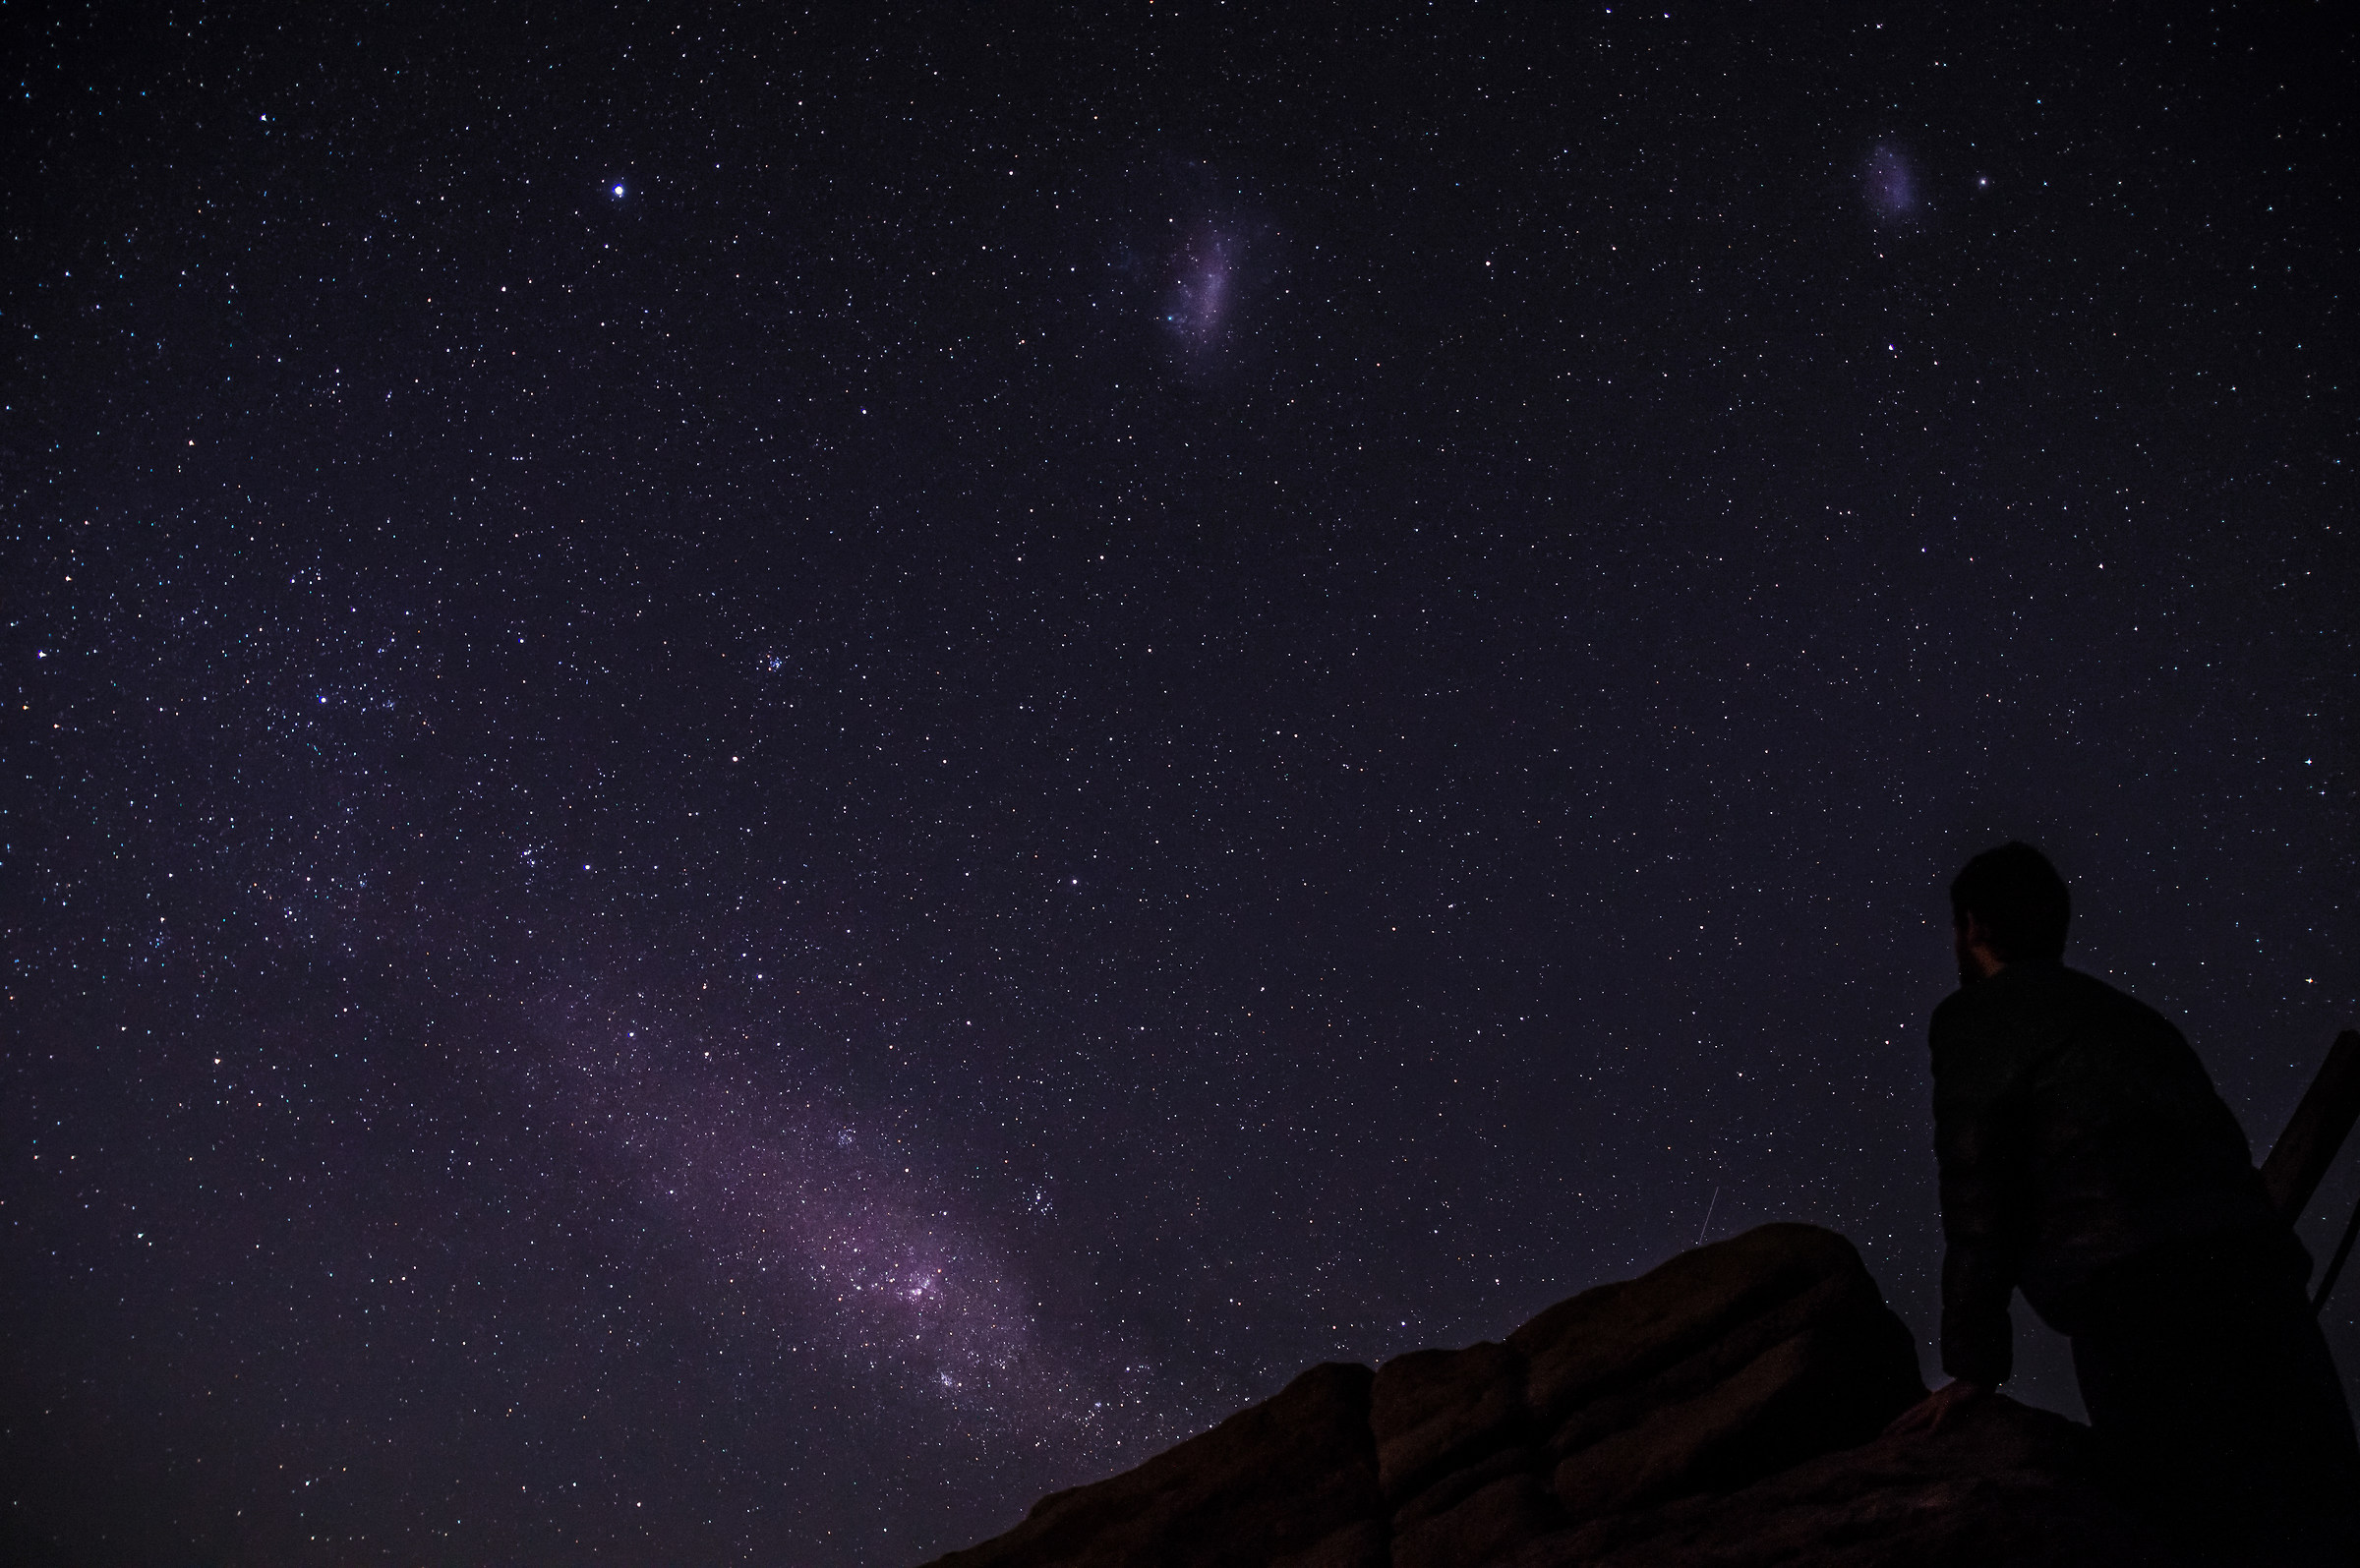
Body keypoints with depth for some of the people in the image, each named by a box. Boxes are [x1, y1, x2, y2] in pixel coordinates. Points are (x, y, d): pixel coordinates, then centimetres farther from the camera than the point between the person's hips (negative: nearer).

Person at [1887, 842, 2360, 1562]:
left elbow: (1976, 1197, 0)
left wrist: (1972, 1366, 2)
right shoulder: (2131, 1017, 31)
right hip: (2252, 1267, 7)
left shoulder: (1975, 1018, 9)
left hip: (2137, 1299, -7)